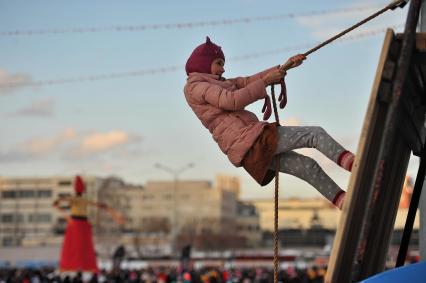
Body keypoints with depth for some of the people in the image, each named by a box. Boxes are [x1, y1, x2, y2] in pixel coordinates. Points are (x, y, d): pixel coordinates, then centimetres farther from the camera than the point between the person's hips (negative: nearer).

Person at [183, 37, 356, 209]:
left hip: (254, 149, 9)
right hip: (247, 140, -9)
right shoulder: (194, 87, -2)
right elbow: (233, 101, -15)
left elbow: (250, 81, 19)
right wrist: (266, 81, -10)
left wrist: (284, 67, 7)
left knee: (308, 167, 5)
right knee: (315, 135, -13)